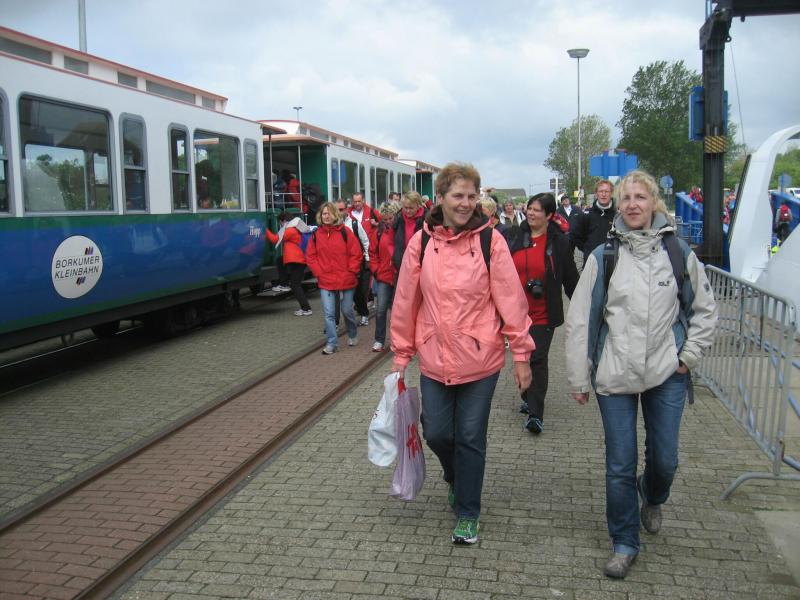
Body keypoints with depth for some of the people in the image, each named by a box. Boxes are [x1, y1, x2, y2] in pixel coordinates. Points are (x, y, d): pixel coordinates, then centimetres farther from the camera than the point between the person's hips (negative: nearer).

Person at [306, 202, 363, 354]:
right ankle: (332, 343, 8)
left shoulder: (345, 232, -5)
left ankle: (352, 335, 37)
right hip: (325, 282, 2)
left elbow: (356, 254, -4)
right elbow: (310, 256, 8)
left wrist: (351, 272, -7)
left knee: (347, 311, 11)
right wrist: (318, 272, -1)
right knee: (328, 314, -1)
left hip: (346, 280, -2)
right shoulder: (317, 234, 4)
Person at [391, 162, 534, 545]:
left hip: (480, 359, -2)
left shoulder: (490, 240, -8)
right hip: (434, 360, 2)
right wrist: (401, 355, 8)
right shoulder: (421, 242, -1)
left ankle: (467, 513, 26)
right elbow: (405, 301, 5)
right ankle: (455, 480, 43)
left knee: (470, 439, 7)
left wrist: (521, 354, -5)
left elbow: (510, 299, -6)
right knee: (436, 433, 9)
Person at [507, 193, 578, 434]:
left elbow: (570, 279, 1)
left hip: (543, 314, -4)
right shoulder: (514, 236, 3)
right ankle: (528, 398, 35)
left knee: (538, 359, -6)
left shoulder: (559, 242, -4)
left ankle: (535, 414, -3)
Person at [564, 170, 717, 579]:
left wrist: (689, 355, 2)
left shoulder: (678, 251, 1)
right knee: (620, 466, 4)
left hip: (666, 376, 1)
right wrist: (578, 379, -3)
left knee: (664, 459, 9)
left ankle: (652, 498, 45)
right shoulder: (603, 256, -4)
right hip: (614, 376, -1)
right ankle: (624, 543, 23)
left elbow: (704, 308, 12)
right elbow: (579, 320, -3)